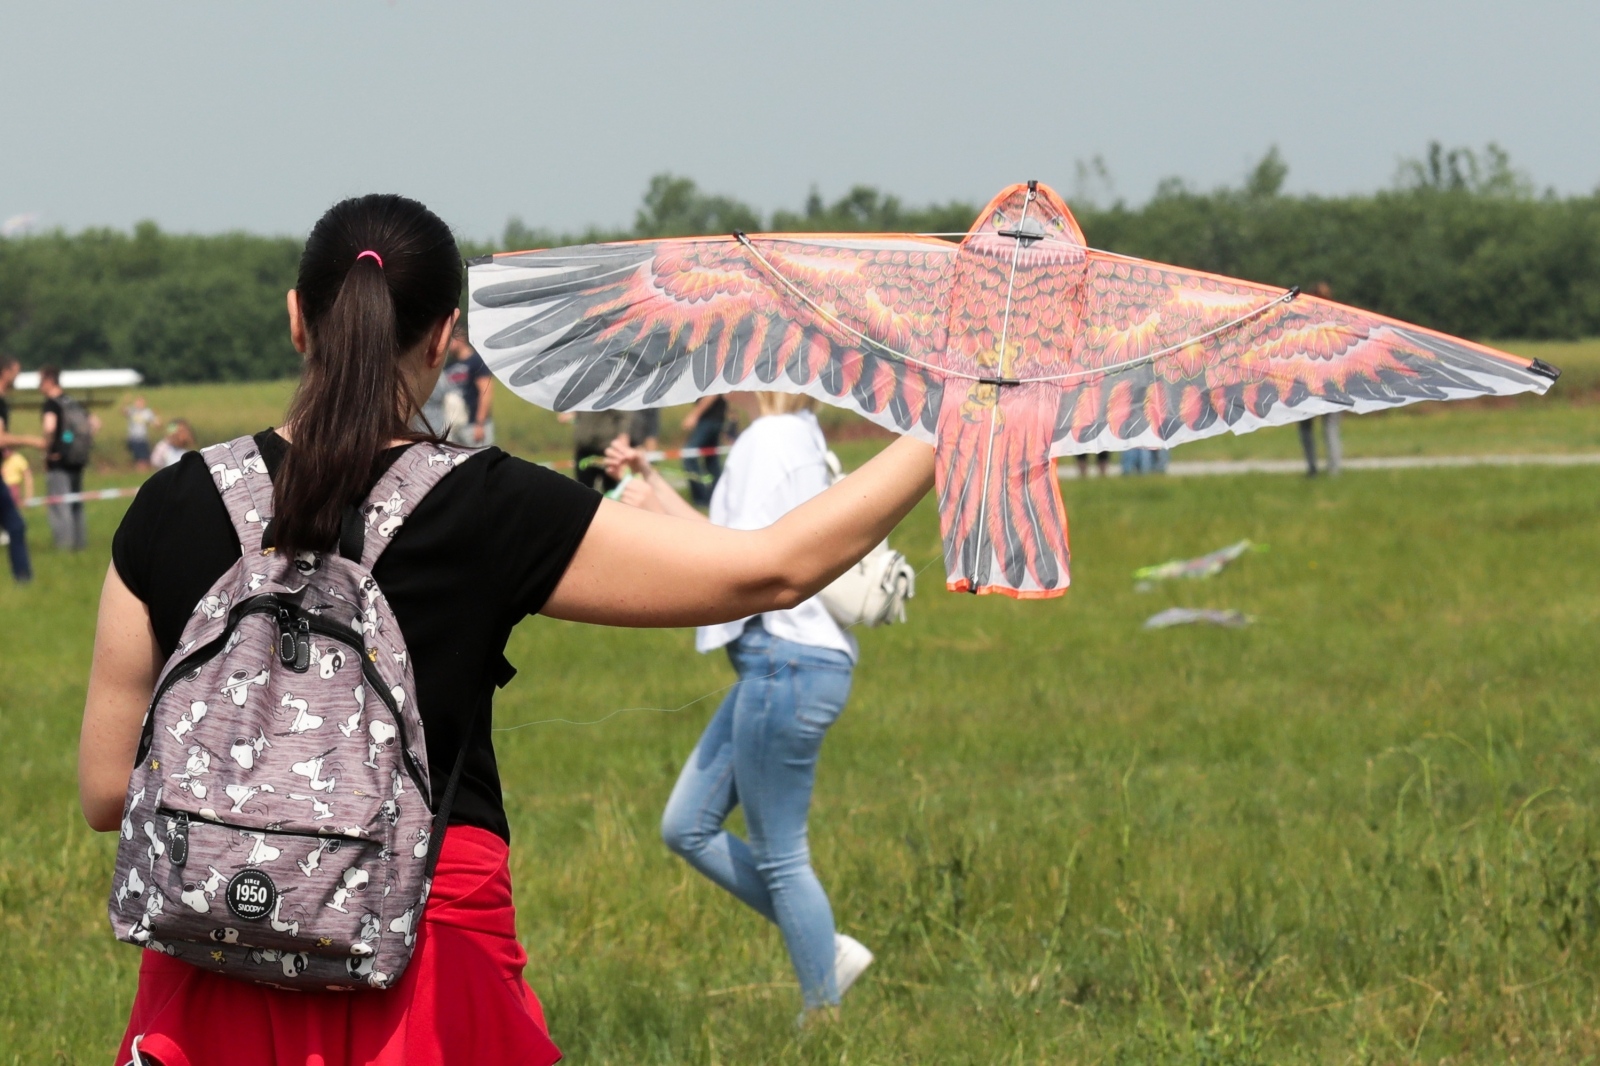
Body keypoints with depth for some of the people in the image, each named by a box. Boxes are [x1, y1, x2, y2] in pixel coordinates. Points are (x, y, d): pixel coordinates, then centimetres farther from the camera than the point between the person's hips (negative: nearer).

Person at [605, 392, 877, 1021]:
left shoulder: (770, 441, -15)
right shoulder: (798, 434, 15)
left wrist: (657, 514, -12)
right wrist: (650, 480, 18)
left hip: (785, 662, -10)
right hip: (781, 660, 10)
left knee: (779, 857, -1)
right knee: (686, 829, 13)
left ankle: (825, 1018, 8)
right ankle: (824, 951, 16)